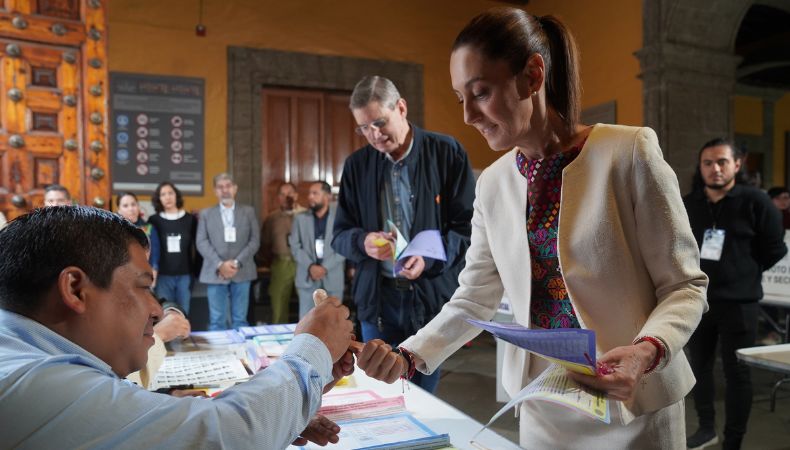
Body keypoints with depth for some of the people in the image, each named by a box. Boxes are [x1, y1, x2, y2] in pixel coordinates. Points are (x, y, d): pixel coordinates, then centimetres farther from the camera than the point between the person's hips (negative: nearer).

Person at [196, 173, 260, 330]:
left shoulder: (248, 211, 10)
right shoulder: (206, 214, 11)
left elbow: (255, 240, 2)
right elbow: (202, 242, 2)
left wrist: (237, 262, -10)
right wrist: (220, 264, -12)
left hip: (242, 272, 0)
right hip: (215, 273, 0)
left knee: (240, 320, 4)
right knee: (217, 321, 1)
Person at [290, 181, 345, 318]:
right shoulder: (300, 218, 10)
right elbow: (295, 246, 5)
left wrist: (325, 267, -13)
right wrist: (310, 266, -10)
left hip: (333, 277, -2)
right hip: (307, 277, 2)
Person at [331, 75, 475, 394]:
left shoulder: (446, 153, -3)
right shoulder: (356, 165, 5)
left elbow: (469, 225, -3)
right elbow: (340, 234, 9)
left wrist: (432, 257, -19)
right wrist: (363, 242, -14)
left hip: (432, 296, -2)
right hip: (377, 298, 3)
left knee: (424, 397, 10)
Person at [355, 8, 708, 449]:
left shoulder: (629, 152, -13)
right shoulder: (492, 184, 0)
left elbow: (684, 284, -9)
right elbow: (474, 298, 2)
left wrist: (646, 352, -27)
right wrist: (407, 357, -11)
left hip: (632, 405, -3)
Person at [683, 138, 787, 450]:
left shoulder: (755, 201, -6)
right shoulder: (687, 204, 5)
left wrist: (745, 273, 0)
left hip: (738, 302, -4)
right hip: (696, 300, 4)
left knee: (736, 372, 3)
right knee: (699, 365, 14)